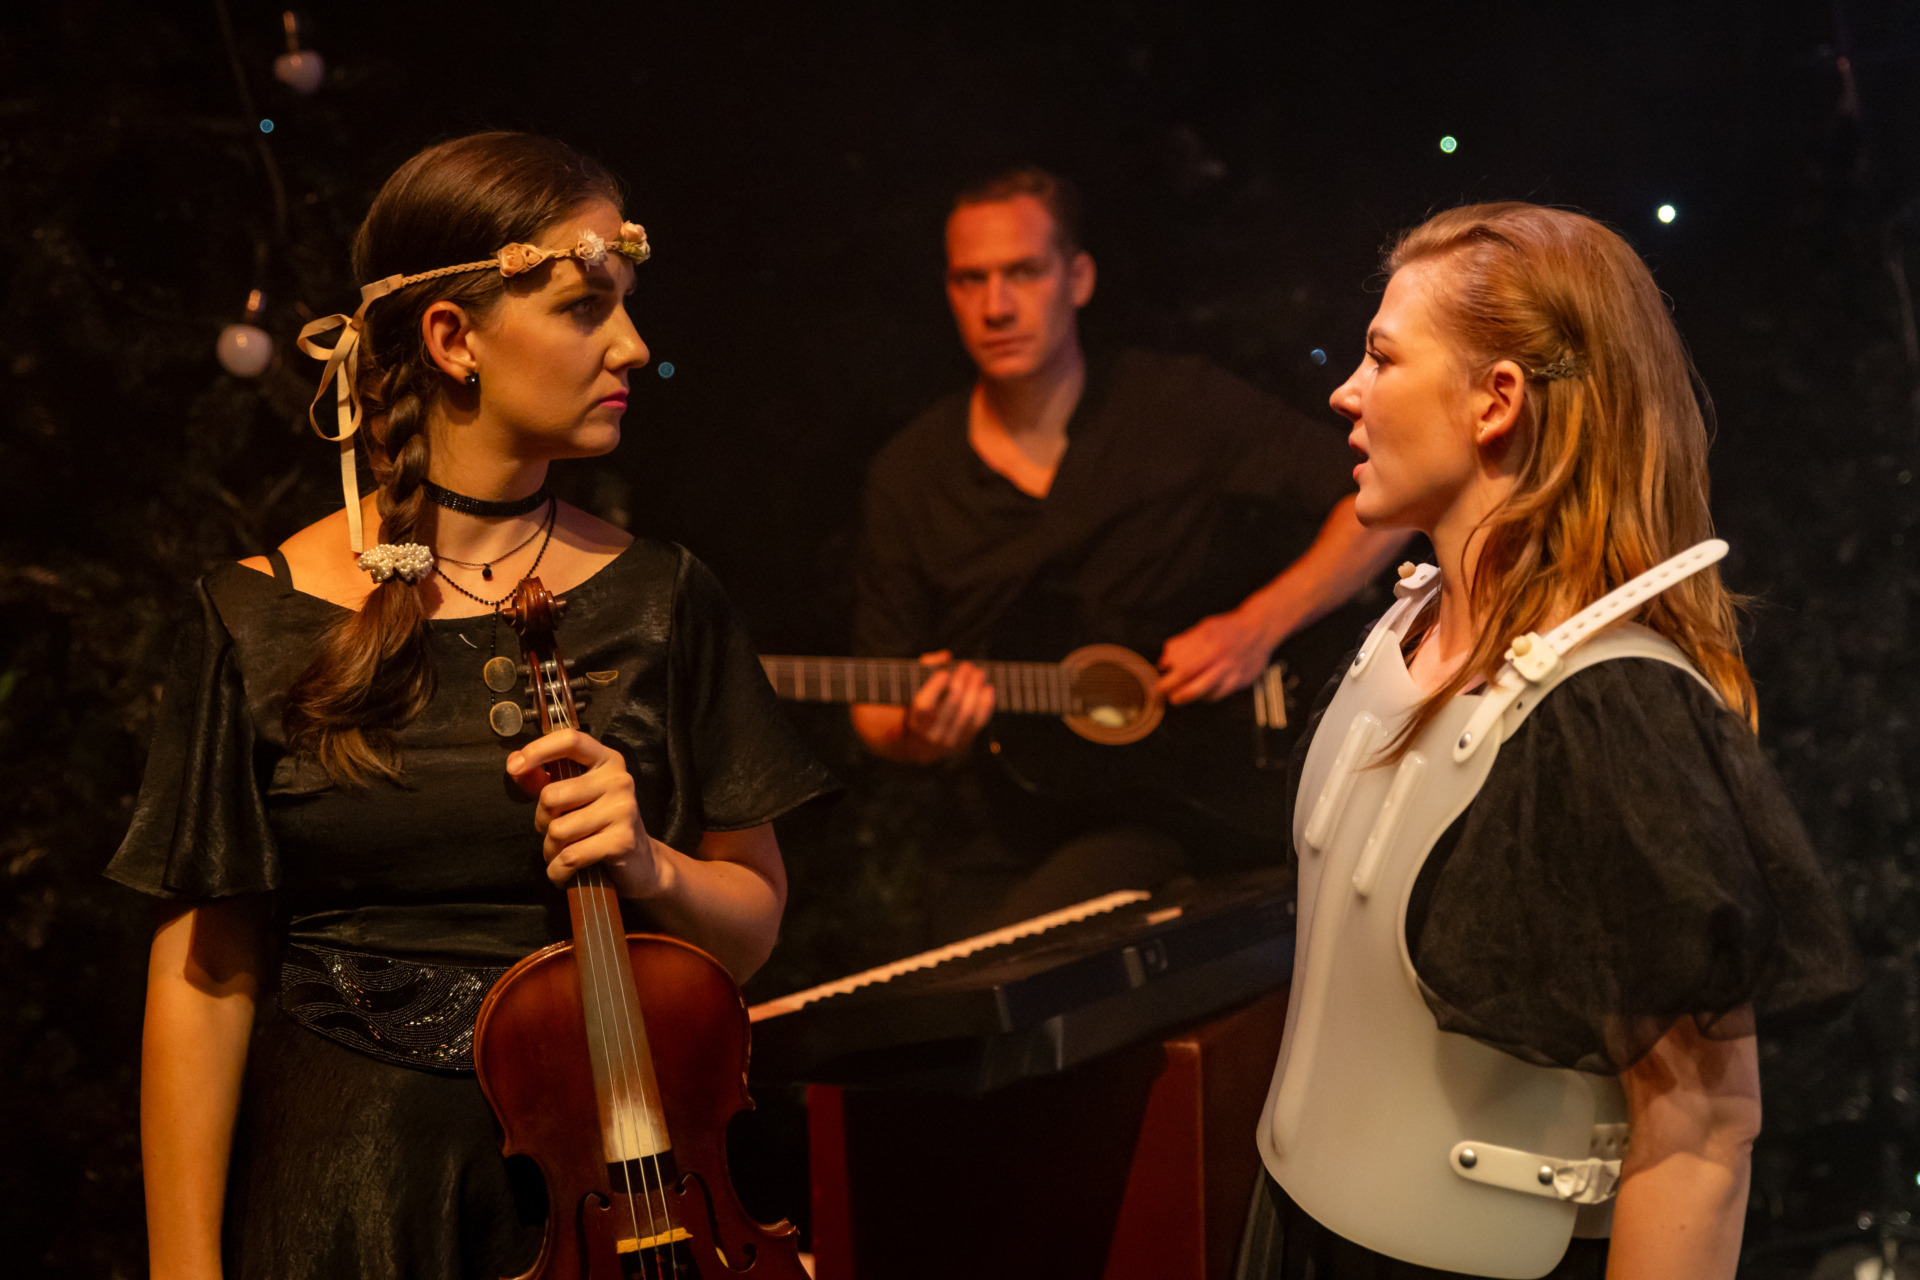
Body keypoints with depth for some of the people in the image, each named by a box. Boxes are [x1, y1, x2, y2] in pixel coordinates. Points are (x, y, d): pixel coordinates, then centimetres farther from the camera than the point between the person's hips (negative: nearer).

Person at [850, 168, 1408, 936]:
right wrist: (918, 737, -18)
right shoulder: (910, 477, 5)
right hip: (1021, 855, 3)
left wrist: (1259, 627, -13)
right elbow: (876, 709, 7)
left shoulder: (1181, 411, -3)